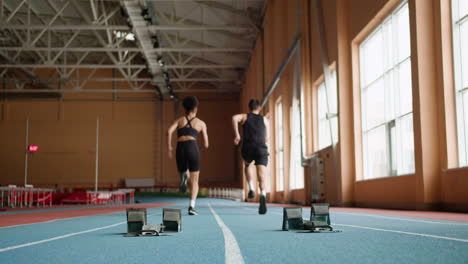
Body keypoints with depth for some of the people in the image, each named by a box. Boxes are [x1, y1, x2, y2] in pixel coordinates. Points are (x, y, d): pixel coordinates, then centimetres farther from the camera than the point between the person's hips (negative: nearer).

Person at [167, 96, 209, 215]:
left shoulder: (179, 120, 22)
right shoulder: (201, 123, 19)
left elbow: (169, 131, 1)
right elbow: (206, 144, 17)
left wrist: (169, 148, 4)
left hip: (180, 149, 2)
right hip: (192, 148, -2)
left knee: (183, 173, 22)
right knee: (194, 181, 6)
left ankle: (184, 177, -17)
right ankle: (191, 206, -13)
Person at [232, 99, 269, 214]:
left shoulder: (244, 116, 19)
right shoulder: (265, 120, 24)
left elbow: (234, 118, -5)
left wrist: (236, 135, -2)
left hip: (248, 148, 0)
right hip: (262, 149, 0)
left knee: (247, 165, 34)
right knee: (262, 178, -11)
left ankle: (251, 189, 18)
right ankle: (263, 196, -40)